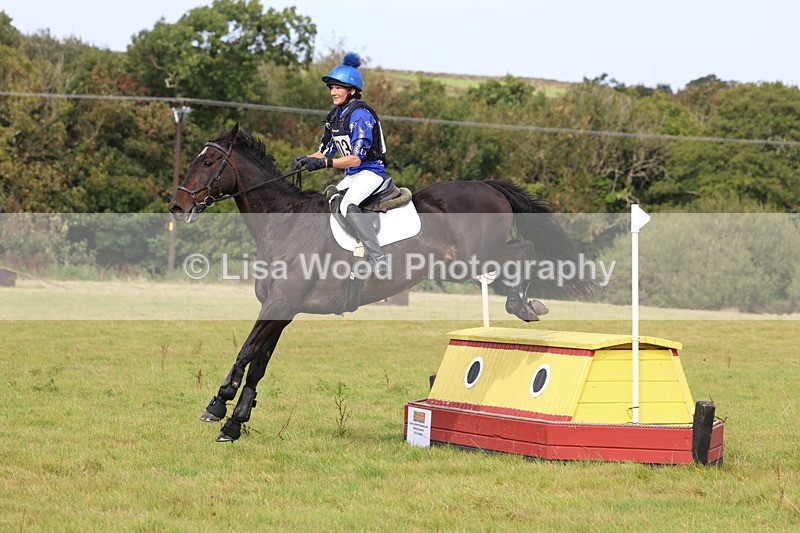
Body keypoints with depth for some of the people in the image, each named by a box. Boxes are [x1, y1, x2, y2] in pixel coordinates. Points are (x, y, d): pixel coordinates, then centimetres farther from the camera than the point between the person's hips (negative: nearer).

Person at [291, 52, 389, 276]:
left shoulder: (361, 115, -18)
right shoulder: (336, 115, 10)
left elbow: (356, 158, -23)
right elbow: (325, 150, 15)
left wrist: (323, 163, -29)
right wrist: (305, 159, -5)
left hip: (371, 171, -10)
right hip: (351, 176, 10)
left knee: (347, 205, -33)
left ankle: (377, 256, -40)